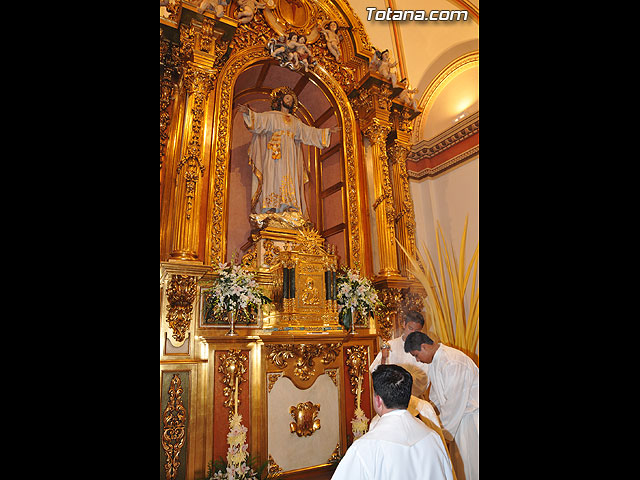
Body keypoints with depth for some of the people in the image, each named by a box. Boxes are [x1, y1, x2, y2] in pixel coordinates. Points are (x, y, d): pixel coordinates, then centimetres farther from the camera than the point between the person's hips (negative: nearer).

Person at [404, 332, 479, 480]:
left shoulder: (452, 362, -28)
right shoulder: (434, 361, 2)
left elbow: (453, 403, -24)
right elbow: (435, 396, 15)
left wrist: (443, 431, -14)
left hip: (472, 415, -8)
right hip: (457, 414, 8)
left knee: (471, 462, 1)